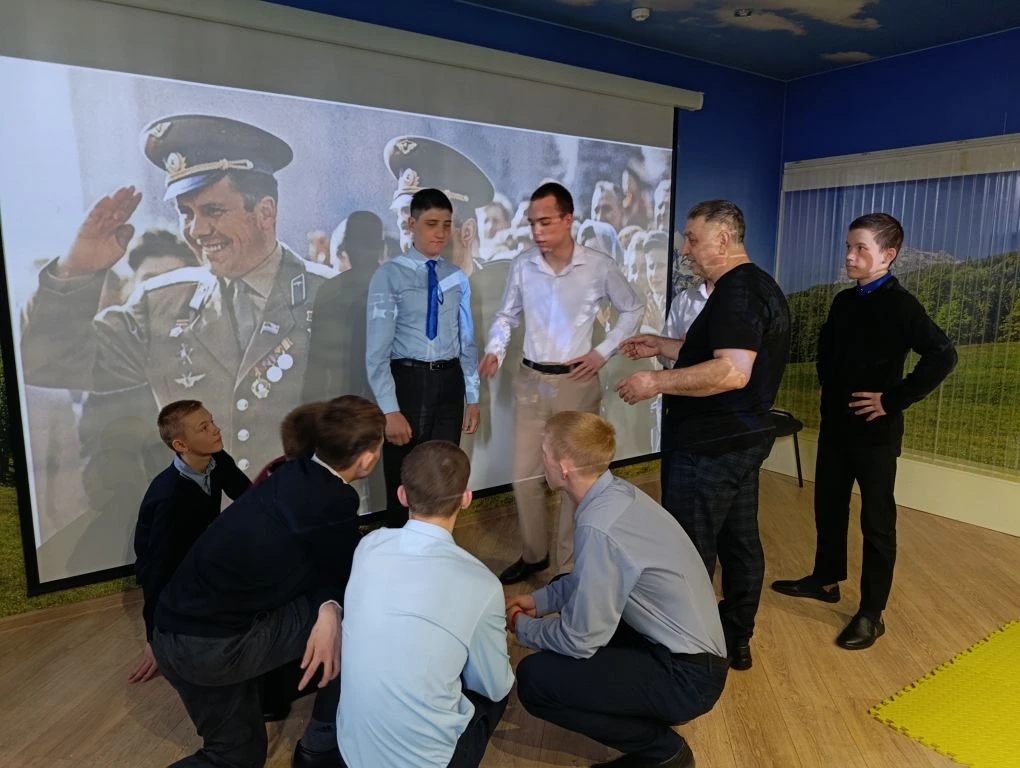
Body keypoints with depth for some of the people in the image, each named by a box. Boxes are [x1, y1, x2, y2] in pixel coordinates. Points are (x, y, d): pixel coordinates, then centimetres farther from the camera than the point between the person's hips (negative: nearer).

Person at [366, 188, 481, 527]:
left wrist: (473, 397, 9)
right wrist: (390, 410, -17)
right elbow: (377, 349, -12)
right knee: (404, 480, 10)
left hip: (450, 382, 4)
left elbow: (467, 341, 11)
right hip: (408, 381, -4)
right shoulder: (390, 276, -8)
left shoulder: (457, 278, 7)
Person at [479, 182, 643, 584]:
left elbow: (633, 310, 7)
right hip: (531, 381, 2)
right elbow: (507, 315, 9)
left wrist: (603, 352, -2)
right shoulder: (522, 264, -4)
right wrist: (494, 351, -9)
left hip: (577, 382, -2)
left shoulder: (599, 267, -9)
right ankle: (532, 555, 29)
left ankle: (569, 565, 22)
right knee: (524, 475, 7)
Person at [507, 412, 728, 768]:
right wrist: (540, 600, 10)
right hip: (683, 643, 9)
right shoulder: (617, 492, -2)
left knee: (533, 678, -13)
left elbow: (579, 640, -20)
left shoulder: (598, 527, -28)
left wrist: (523, 628, -3)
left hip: (687, 675, -9)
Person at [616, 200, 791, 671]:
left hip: (709, 448, -11)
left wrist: (657, 382, -25)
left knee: (690, 554, 1)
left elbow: (733, 371, -31)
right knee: (740, 541, 18)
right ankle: (737, 640, 32)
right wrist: (663, 346, 20)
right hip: (744, 438, 11)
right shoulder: (760, 286, 13)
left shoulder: (735, 292, -20)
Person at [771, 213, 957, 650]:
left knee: (876, 521, 3)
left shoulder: (900, 305, -14)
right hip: (835, 423, 7)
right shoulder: (844, 301, 7)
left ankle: (871, 614, 14)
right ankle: (826, 580, 36)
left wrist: (894, 400, -21)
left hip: (875, 430, -7)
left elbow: (943, 356, -24)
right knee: (828, 506, 17)